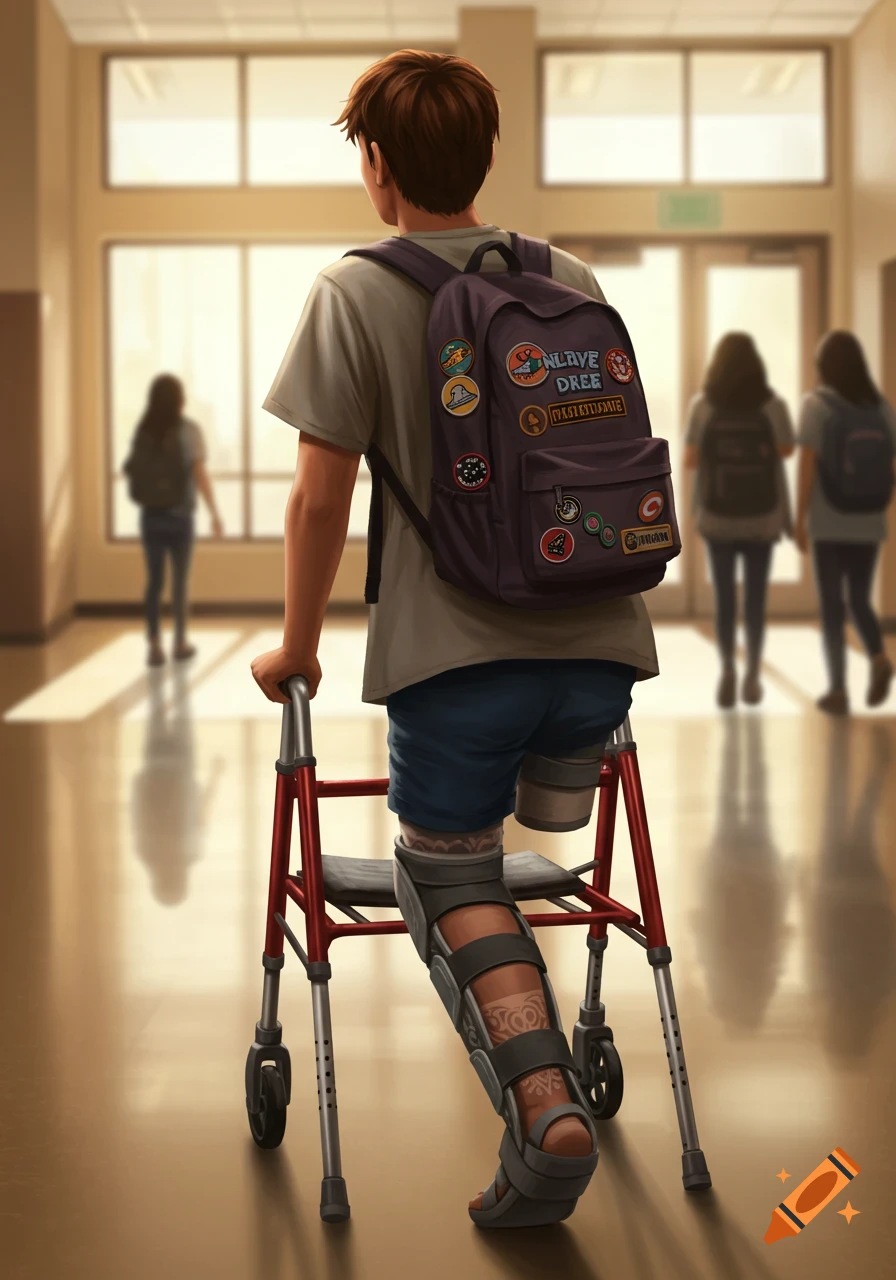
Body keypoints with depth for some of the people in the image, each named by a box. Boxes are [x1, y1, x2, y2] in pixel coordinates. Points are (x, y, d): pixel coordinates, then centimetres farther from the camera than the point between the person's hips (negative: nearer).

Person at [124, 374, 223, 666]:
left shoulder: (142, 431, 1)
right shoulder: (187, 430, -10)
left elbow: (132, 471, 3)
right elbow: (199, 473, -18)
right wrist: (214, 513, -16)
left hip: (150, 515, 3)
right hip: (179, 515, -3)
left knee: (154, 580, 6)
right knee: (180, 579, 11)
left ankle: (155, 646, -1)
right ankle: (180, 642, 20)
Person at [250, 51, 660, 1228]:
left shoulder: (356, 294, -2)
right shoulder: (572, 281, 12)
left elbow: (320, 497, -5)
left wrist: (297, 646, 8)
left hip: (457, 653, -4)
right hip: (598, 651, 5)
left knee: (450, 878, 10)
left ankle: (545, 1100, -11)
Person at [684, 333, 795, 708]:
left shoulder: (702, 406, -8)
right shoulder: (773, 405, -6)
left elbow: (690, 461, -7)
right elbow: (786, 450, 9)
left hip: (718, 515, 0)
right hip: (762, 515, 0)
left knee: (724, 596, 7)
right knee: (755, 597, 9)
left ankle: (727, 670, -6)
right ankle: (752, 675, 8)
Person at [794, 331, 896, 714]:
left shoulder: (815, 404, -9)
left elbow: (806, 465, -14)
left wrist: (799, 521, -10)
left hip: (828, 524, -3)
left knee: (831, 606, 4)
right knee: (859, 600, 16)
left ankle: (837, 691, 2)